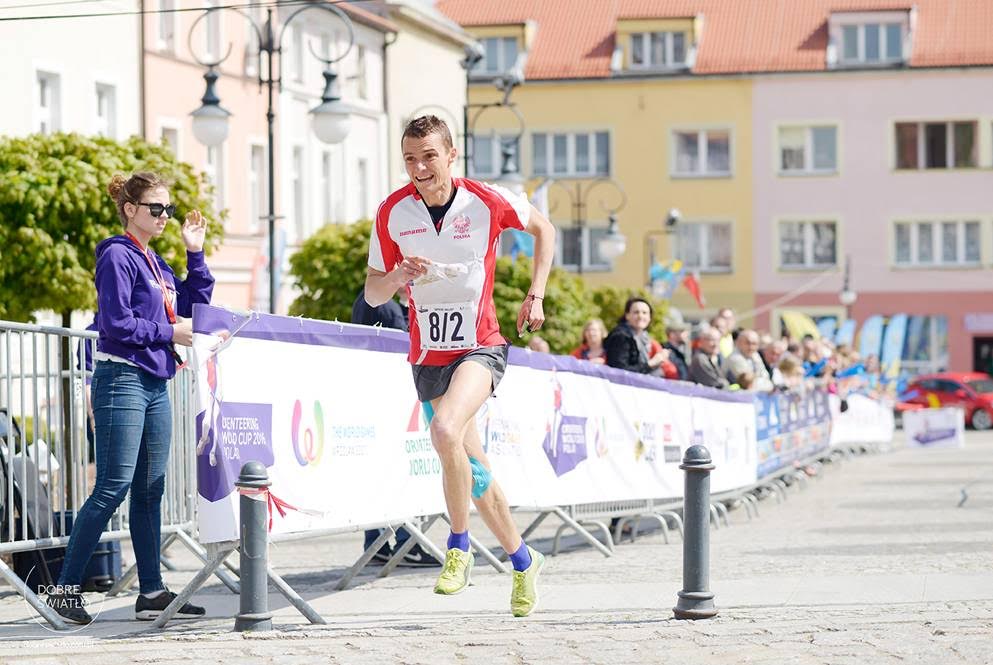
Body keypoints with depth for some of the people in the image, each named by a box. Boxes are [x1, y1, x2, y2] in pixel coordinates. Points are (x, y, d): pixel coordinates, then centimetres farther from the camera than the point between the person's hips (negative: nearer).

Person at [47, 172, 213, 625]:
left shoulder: (156, 263, 17)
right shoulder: (118, 257, -8)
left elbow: (195, 305, 20)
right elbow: (116, 324, -16)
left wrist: (195, 255, 11)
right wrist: (168, 333, -10)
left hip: (155, 384, 9)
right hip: (122, 380, -9)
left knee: (150, 492, 8)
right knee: (113, 487, -10)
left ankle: (152, 592, 11)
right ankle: (65, 589, -5)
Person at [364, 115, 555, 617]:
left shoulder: (487, 201, -9)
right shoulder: (392, 212, -4)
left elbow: (542, 229, 10)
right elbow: (372, 294, 3)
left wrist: (535, 295, 3)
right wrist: (397, 276, -19)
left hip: (480, 346, -4)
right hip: (427, 357, 4)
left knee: (445, 429, -32)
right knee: (473, 470, 11)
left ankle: (459, 548, -13)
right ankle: (523, 561, 32)